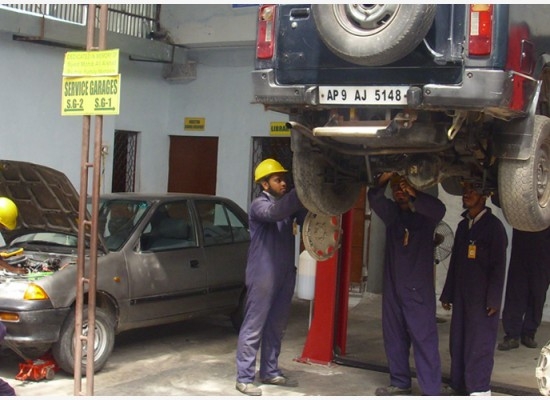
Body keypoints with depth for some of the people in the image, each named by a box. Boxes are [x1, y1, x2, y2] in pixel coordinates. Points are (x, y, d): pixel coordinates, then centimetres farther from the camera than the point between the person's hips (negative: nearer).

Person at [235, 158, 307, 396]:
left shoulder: (287, 203, 14)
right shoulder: (259, 205, -8)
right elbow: (275, 213, -31)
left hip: (284, 276, 7)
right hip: (263, 277, -7)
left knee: (276, 327, 14)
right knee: (253, 328, -3)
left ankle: (270, 372, 25)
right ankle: (244, 378, 1)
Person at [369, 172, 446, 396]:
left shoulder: (424, 214, 1)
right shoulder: (392, 212, 11)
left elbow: (439, 210, -22)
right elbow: (375, 199, -9)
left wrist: (414, 194, -38)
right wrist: (382, 181, -30)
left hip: (419, 288, -5)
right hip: (393, 286, 5)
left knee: (424, 339, -7)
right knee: (393, 336, 10)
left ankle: (431, 392, -7)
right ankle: (400, 383, 22)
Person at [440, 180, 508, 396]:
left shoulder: (493, 226, -5)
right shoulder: (463, 225, 14)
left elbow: (499, 265, -9)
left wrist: (493, 299, -13)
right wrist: (447, 294, 15)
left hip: (482, 298, -6)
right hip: (461, 295, 6)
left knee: (479, 343, -4)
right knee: (458, 340, 8)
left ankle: (479, 389, 2)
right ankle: (457, 384, 16)